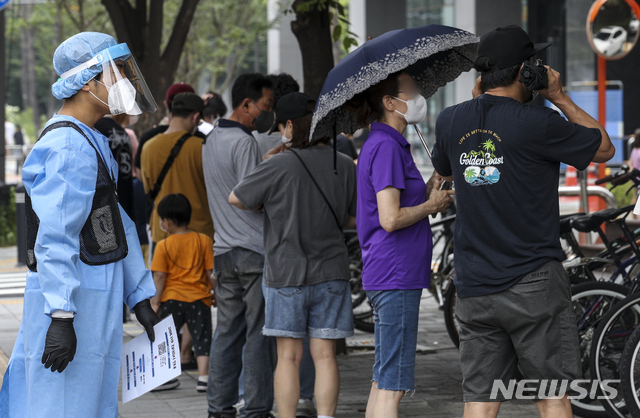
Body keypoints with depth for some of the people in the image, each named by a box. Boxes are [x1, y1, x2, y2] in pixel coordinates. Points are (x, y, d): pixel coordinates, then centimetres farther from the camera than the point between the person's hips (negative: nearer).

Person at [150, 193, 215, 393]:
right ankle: (203, 378, -2)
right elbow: (211, 272, 0)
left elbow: (159, 276, -7)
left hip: (171, 298, -1)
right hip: (199, 299, 1)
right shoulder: (204, 241, -1)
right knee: (202, 338, 5)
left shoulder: (163, 245, -6)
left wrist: (155, 302, -2)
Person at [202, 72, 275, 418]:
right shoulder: (244, 143, -14)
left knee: (227, 331, 11)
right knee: (258, 334, -3)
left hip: (224, 249, 9)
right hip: (254, 250, -9)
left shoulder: (212, 140, 15)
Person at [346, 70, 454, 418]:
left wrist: (429, 195, 8)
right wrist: (431, 205, -7)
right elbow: (391, 218, -22)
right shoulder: (386, 146, -14)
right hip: (396, 275, -10)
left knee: (383, 379, 14)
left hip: (384, 277, 10)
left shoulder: (384, 143, 17)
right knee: (393, 382, -9)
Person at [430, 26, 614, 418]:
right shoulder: (537, 124, -13)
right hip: (533, 283, -5)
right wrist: (561, 98, 8)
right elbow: (604, 149, 1)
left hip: (474, 287, 5)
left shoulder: (451, 120, 3)